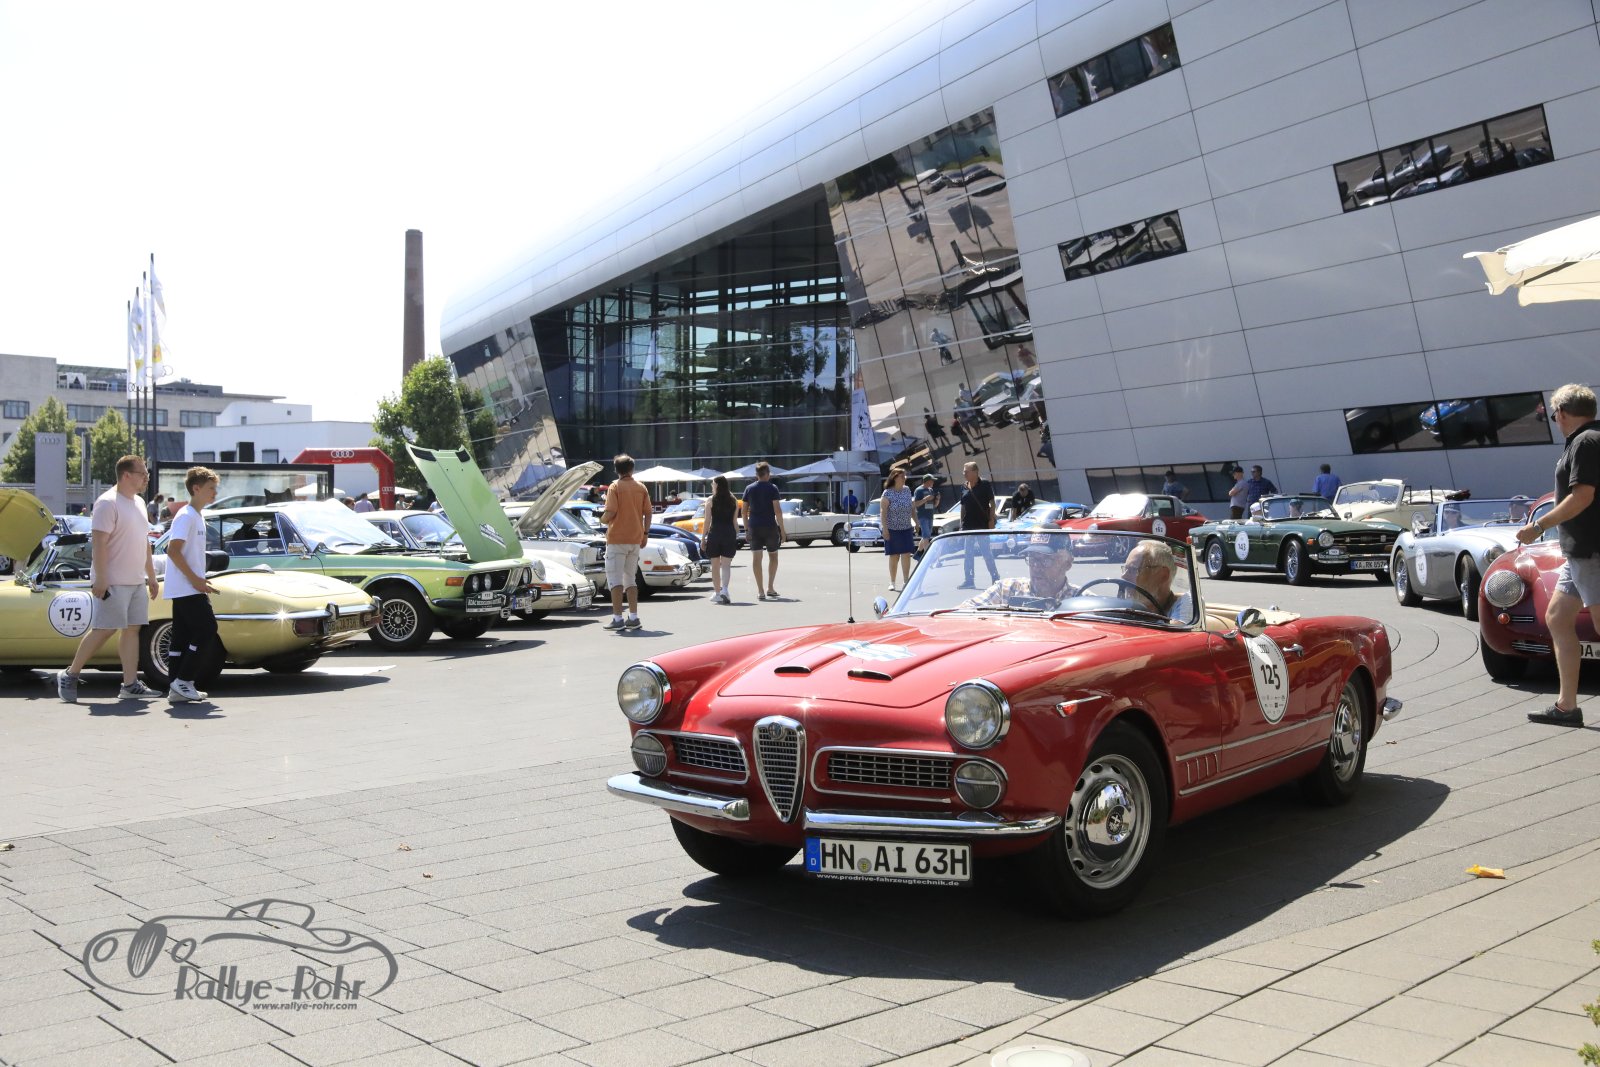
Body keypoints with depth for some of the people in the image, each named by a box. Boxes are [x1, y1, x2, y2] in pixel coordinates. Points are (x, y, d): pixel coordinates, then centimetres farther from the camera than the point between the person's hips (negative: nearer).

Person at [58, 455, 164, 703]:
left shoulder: (139, 503, 15)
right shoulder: (108, 503, -12)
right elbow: (99, 543, -18)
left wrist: (151, 576, 19)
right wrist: (100, 579, -23)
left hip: (136, 581, 8)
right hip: (112, 582, -8)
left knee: (132, 629, 5)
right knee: (104, 630, -7)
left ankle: (130, 685, 6)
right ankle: (69, 676, 6)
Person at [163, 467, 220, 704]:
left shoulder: (197, 517, 18)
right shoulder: (186, 516, -12)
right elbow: (173, 551, -20)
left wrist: (200, 580, 17)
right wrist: (195, 580, -20)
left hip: (184, 589, 10)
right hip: (186, 589, -10)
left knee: (182, 637, 8)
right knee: (207, 630, -11)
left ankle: (177, 689, 9)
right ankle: (182, 680, -6)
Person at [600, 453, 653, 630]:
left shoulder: (615, 487, -8)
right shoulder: (641, 488, 6)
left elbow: (611, 512, -16)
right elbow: (647, 513, 5)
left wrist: (602, 519, 4)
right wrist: (645, 533, 13)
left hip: (617, 539, -5)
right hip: (635, 539, 5)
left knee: (615, 579, -2)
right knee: (630, 579, 14)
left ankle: (617, 619, -7)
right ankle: (633, 618, 10)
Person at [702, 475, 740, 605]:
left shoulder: (711, 500, -2)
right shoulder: (733, 501, 6)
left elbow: (707, 521, -3)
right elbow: (735, 522, 5)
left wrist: (703, 538, 1)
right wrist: (736, 536, 12)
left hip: (714, 534, -2)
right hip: (729, 534, 2)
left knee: (715, 565, 9)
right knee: (726, 564, -1)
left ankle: (717, 593, 14)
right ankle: (724, 589, -21)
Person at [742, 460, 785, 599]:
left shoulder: (749, 489, 6)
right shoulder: (772, 488, -5)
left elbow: (744, 511, 6)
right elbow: (777, 511, -10)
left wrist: (746, 529, 12)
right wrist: (782, 529, -4)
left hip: (754, 527, 2)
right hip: (770, 526, -2)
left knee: (756, 558, 2)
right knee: (773, 556, 14)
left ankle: (760, 591, -2)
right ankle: (770, 587, 9)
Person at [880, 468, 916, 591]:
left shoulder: (907, 491, 7)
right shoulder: (888, 493, -10)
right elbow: (883, 511, -13)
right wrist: (884, 528, -18)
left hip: (906, 528, 4)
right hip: (892, 529, -4)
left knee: (906, 554, -2)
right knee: (894, 556, 3)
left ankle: (905, 582, 3)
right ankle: (892, 583, 14)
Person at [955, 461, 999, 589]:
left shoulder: (984, 485, -7)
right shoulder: (965, 488, 9)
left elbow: (992, 503, -7)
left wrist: (991, 520, -13)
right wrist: (961, 523, 10)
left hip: (982, 525, -6)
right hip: (968, 525, 6)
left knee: (986, 552, -2)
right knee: (968, 554, 8)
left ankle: (995, 578, 8)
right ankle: (968, 580, 13)